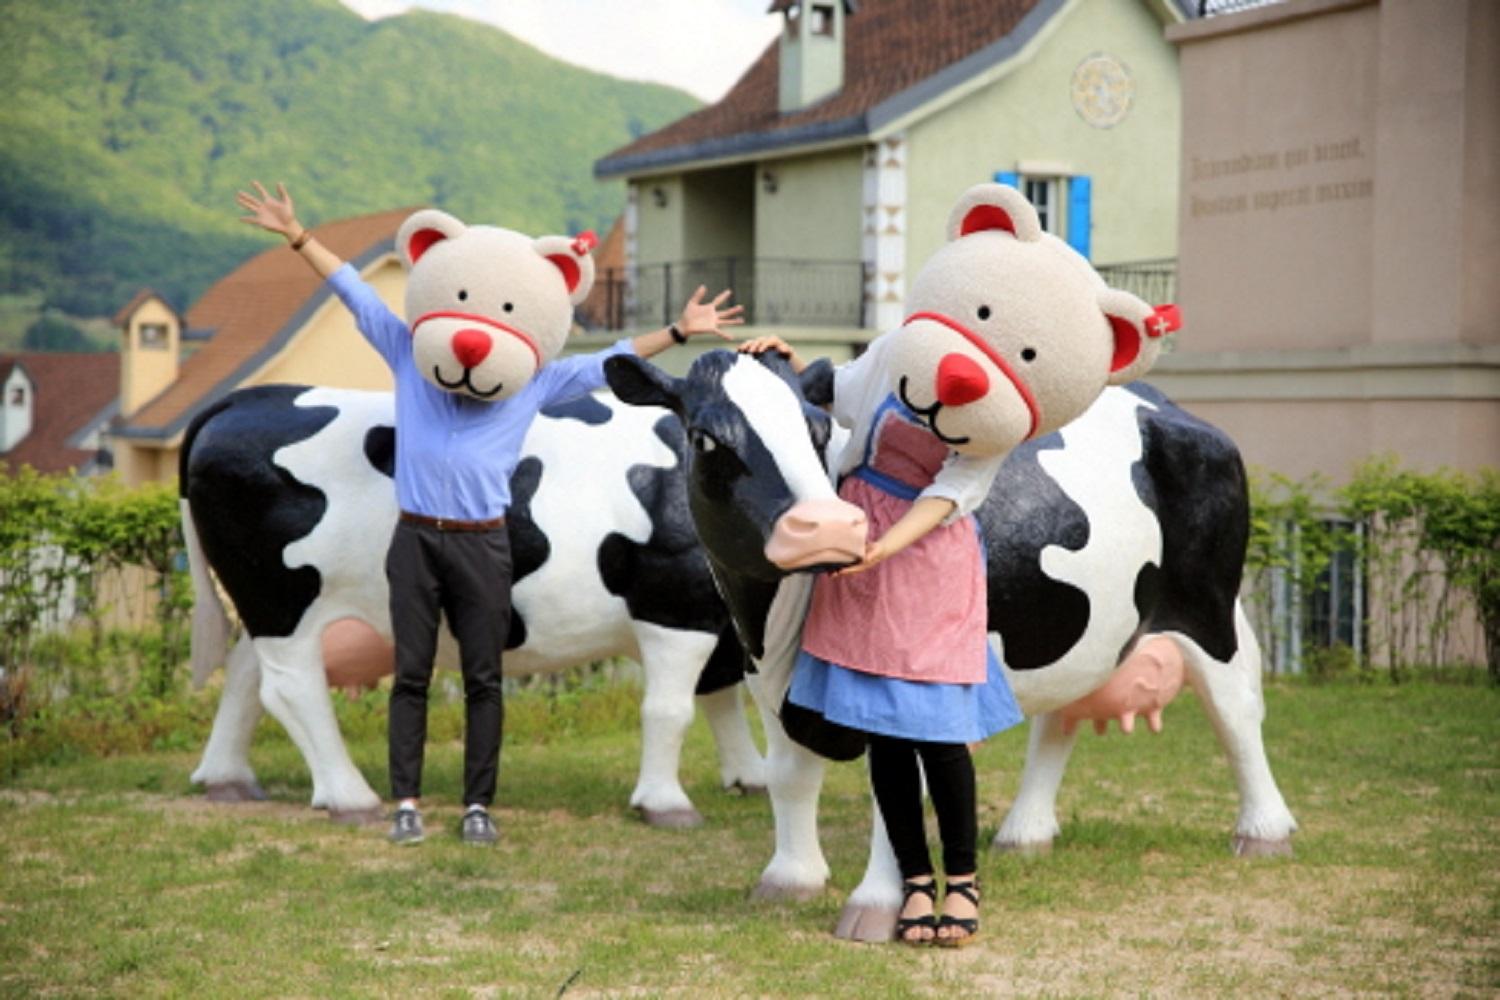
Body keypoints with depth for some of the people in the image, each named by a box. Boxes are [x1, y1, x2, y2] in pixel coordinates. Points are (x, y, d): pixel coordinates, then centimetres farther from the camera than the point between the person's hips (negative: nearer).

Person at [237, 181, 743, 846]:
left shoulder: (533, 384, 10)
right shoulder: (410, 357, 11)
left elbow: (608, 362, 14)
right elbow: (356, 293, 12)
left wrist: (679, 332, 11)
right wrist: (296, 236, 13)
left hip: (484, 546, 0)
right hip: (415, 541, 0)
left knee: (484, 680, 2)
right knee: (411, 674, 3)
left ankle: (478, 805, 8)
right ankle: (406, 803, 7)